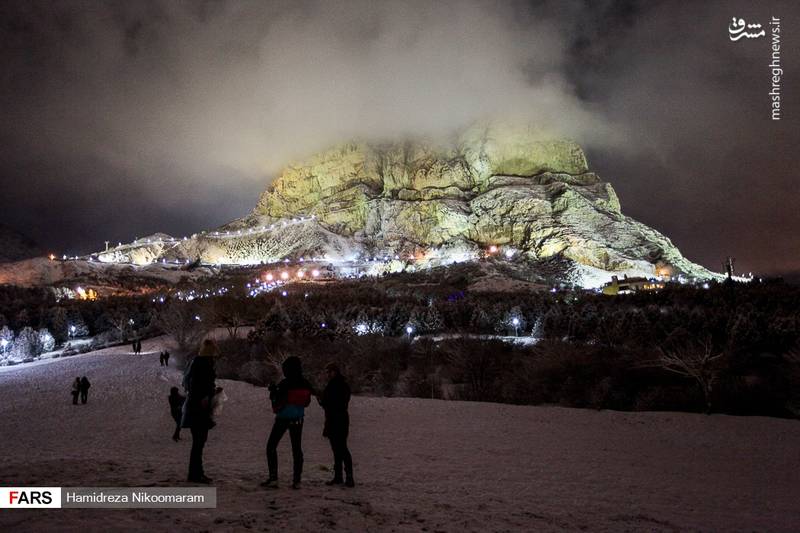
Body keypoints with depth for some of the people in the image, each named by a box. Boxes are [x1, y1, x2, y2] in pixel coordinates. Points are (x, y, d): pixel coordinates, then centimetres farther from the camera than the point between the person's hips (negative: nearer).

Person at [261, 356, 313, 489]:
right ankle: (296, 480, 8)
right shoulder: (305, 384, -3)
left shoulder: (285, 384, -18)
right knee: (297, 448, 11)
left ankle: (273, 478, 0)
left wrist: (273, 392, 1)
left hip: (283, 418, -5)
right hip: (298, 419, 5)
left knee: (271, 446, 8)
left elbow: (277, 405, -15)